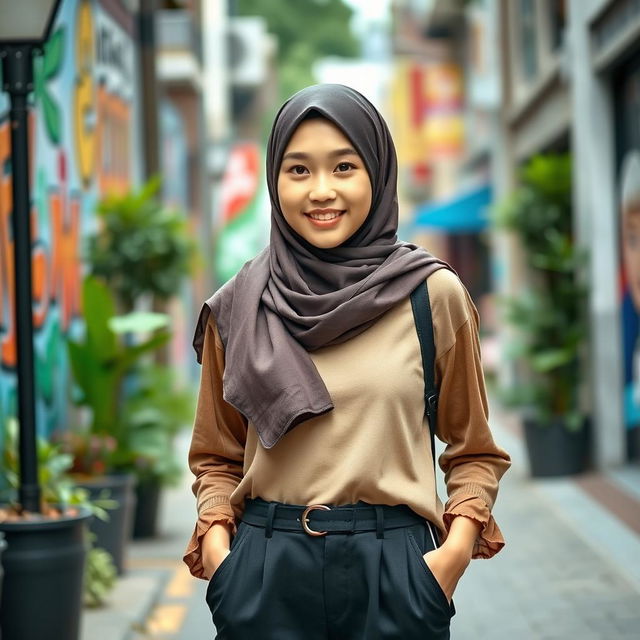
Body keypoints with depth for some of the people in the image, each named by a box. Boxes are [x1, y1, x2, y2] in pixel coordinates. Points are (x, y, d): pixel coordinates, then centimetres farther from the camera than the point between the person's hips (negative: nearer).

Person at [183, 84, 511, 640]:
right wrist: (215, 542, -5)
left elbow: (473, 452, 6)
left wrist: (456, 549, -9)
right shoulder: (239, 309, 3)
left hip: (393, 569, -1)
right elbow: (216, 458, 12)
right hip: (268, 570, 1)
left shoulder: (434, 295, -1)